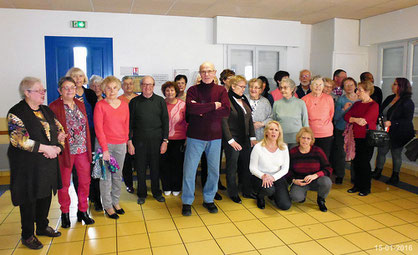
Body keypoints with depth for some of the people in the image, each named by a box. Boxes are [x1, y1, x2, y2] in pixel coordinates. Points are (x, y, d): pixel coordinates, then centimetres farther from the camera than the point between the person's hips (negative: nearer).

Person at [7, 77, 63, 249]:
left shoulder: (47, 111, 10)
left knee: (46, 196, 15)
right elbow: (19, 139, -20)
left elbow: (60, 131, 12)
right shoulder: (16, 113, -10)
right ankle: (27, 235, 22)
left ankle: (42, 227, 35)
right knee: (29, 199, 5)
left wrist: (57, 148, -7)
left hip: (48, 164, 6)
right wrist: (46, 148, -20)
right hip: (28, 166, -6)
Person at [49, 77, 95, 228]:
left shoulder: (80, 105, 11)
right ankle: (65, 213, 26)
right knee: (64, 184, 8)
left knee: (85, 182, 8)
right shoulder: (54, 107, -4)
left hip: (82, 150, 4)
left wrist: (88, 147, 10)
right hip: (65, 151, -4)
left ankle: (82, 211, 24)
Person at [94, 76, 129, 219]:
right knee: (106, 176, 1)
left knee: (118, 176, 12)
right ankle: (107, 206, 15)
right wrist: (105, 149, -13)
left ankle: (115, 202, 27)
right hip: (106, 144, -4)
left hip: (121, 145, 4)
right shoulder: (100, 105, -5)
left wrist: (126, 140, 8)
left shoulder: (124, 105, 7)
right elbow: (98, 128, -9)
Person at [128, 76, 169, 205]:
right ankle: (142, 194, 24)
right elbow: (130, 123, 4)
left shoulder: (160, 101, 5)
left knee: (156, 167, 9)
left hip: (156, 140, 0)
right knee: (140, 168, 7)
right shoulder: (134, 102, 4)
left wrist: (165, 141, -1)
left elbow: (165, 121, 5)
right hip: (139, 140, 0)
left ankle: (157, 192, 27)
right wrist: (129, 142, -2)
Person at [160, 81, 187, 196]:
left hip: (179, 139, -1)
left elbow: (187, 122, 3)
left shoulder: (182, 104, -1)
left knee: (178, 163, 7)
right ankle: (166, 187, 23)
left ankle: (176, 188, 24)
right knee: (164, 163, 6)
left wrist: (187, 139, -1)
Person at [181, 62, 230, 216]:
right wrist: (213, 106, -15)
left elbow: (226, 111, -11)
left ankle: (208, 199, 30)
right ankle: (187, 202, 20)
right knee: (189, 170, 1)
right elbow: (190, 108, -18)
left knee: (214, 170, 10)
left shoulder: (221, 90, 4)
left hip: (215, 137, 2)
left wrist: (203, 111, -16)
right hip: (195, 136, -2)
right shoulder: (193, 90, 1)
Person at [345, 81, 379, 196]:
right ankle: (357, 185, 22)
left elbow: (364, 119, -20)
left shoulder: (374, 105, -8)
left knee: (364, 163, -1)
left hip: (367, 137, -6)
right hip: (356, 137, 6)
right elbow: (346, 116, 1)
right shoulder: (357, 104, 13)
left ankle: (366, 188, 14)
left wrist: (352, 120, -7)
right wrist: (356, 120, -17)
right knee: (356, 162, 9)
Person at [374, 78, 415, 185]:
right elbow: (382, 111, 17)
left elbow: (407, 120, -19)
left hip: (399, 134, -6)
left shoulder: (408, 103, -13)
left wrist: (391, 123, -26)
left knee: (396, 154, 6)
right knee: (381, 151, 9)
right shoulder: (390, 98, 8)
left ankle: (395, 177, 21)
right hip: (386, 132, 6)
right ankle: (377, 172, 23)